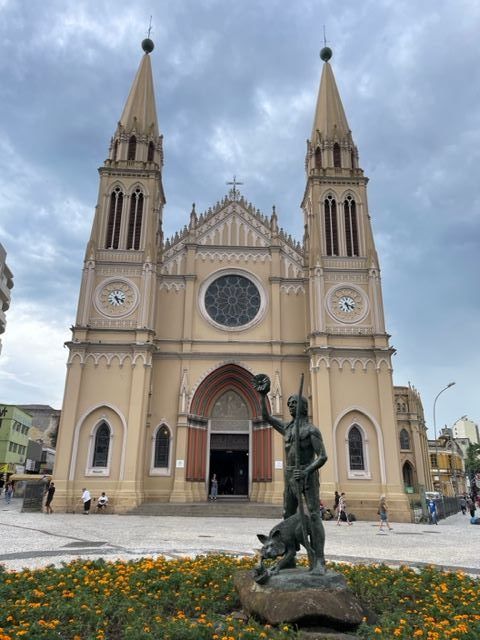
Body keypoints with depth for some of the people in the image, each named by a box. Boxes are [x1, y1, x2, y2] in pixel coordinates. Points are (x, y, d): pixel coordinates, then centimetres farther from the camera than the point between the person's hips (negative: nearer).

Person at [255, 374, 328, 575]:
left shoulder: (312, 429, -7)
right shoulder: (287, 427, 15)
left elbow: (323, 457, -14)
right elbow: (266, 417, 20)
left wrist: (306, 471, -29)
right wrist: (263, 396, 12)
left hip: (308, 475, -7)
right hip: (291, 477, 7)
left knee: (314, 516, -14)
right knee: (288, 517, 5)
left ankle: (318, 561, -15)